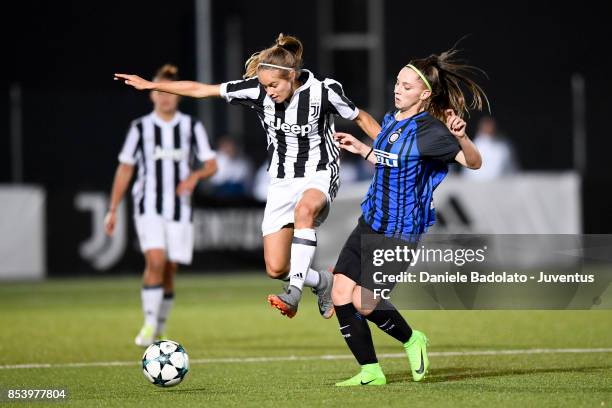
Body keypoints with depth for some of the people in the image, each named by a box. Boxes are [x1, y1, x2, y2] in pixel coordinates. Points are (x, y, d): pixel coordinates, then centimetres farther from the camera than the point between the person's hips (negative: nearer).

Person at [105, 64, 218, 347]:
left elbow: (211, 165, 5)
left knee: (169, 271, 4)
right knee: (155, 261, -22)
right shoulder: (140, 128, 3)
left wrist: (195, 176, -17)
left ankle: (159, 330, 18)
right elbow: (125, 170, 7)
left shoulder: (192, 127, 5)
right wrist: (113, 210, 4)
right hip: (148, 207, -2)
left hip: (179, 207, 2)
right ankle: (149, 326, -19)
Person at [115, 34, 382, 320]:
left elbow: (362, 119, -3)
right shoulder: (256, 90, -12)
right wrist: (149, 85, -6)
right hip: (282, 180, 4)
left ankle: (295, 292, -38)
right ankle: (321, 282, 23)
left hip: (319, 174, -4)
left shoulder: (323, 92, -18)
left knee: (304, 210, -40)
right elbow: (200, 90, -6)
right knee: (275, 268, -7)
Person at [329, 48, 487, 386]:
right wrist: (361, 149, 26)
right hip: (369, 222, 8)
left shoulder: (429, 130, -15)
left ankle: (412, 340, 19)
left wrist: (461, 138, -41)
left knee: (364, 303, -10)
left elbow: (474, 162, -23)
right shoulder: (391, 121, 10)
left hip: (399, 232, -8)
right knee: (340, 295, -1)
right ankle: (370, 372, 10)